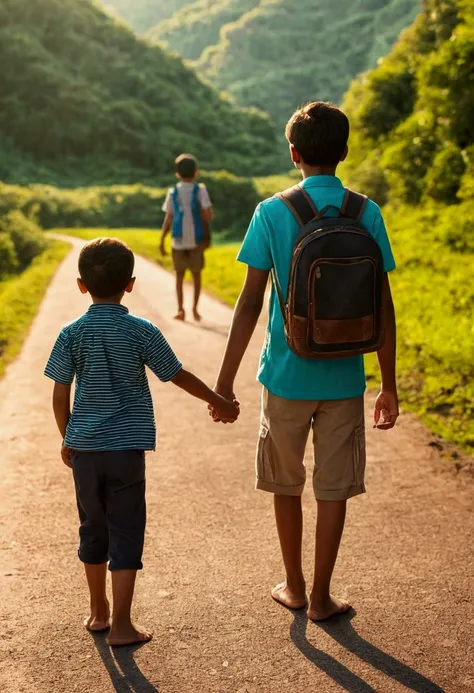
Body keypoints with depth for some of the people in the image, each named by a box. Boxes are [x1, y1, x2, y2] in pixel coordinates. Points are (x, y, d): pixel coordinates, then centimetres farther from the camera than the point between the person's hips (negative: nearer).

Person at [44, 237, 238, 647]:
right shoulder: (142, 332, -8)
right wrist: (219, 402, 15)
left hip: (84, 448, 3)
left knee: (93, 530, 17)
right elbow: (179, 376, 0)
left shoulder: (72, 334, -3)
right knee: (126, 535, 5)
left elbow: (60, 395, 0)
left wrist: (67, 440, 15)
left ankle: (98, 612, 32)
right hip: (126, 448, -3)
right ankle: (121, 625, 8)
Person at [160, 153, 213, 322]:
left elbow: (168, 220, -2)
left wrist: (162, 241, 4)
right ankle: (195, 309, 12)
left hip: (178, 240, 1)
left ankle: (180, 309, 5)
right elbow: (208, 216, -15)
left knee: (179, 276, 13)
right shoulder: (200, 190, -6)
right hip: (196, 239, -1)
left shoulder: (173, 192, 0)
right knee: (196, 275, 14)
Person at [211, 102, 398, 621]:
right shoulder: (366, 214, -3)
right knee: (333, 489, 11)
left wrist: (225, 380, -3)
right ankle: (320, 597, 19)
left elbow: (250, 301, -9)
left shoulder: (272, 213, -7)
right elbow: (383, 308, -3)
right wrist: (389, 387, 6)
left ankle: (294, 587, 30)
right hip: (344, 378, 1)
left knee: (286, 485, 17)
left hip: (286, 374, 0)